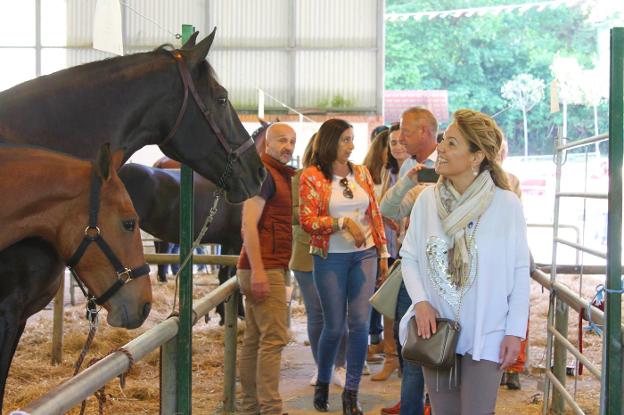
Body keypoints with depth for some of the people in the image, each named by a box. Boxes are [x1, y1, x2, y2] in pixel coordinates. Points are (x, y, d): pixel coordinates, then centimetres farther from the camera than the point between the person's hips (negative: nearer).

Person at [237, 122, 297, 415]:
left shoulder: (281, 175, 20)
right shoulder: (263, 172, -9)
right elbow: (249, 225, -17)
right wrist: (258, 270, -23)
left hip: (271, 267, 10)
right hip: (265, 267, -10)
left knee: (254, 339, 10)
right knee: (274, 337, -10)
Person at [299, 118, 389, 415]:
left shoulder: (361, 173, 8)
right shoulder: (312, 176, -4)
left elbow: (375, 214, 11)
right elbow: (307, 220, -10)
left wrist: (383, 253, 10)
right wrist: (343, 222, -19)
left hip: (364, 255, 3)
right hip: (330, 257, -3)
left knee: (360, 323, -3)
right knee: (334, 326, 2)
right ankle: (323, 383, 27)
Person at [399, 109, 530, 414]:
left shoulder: (506, 204, -10)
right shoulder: (427, 199, -3)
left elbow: (520, 272, -5)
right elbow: (409, 256, 5)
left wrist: (515, 331, -7)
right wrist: (421, 302, -10)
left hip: (485, 335, -3)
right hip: (436, 330, 3)